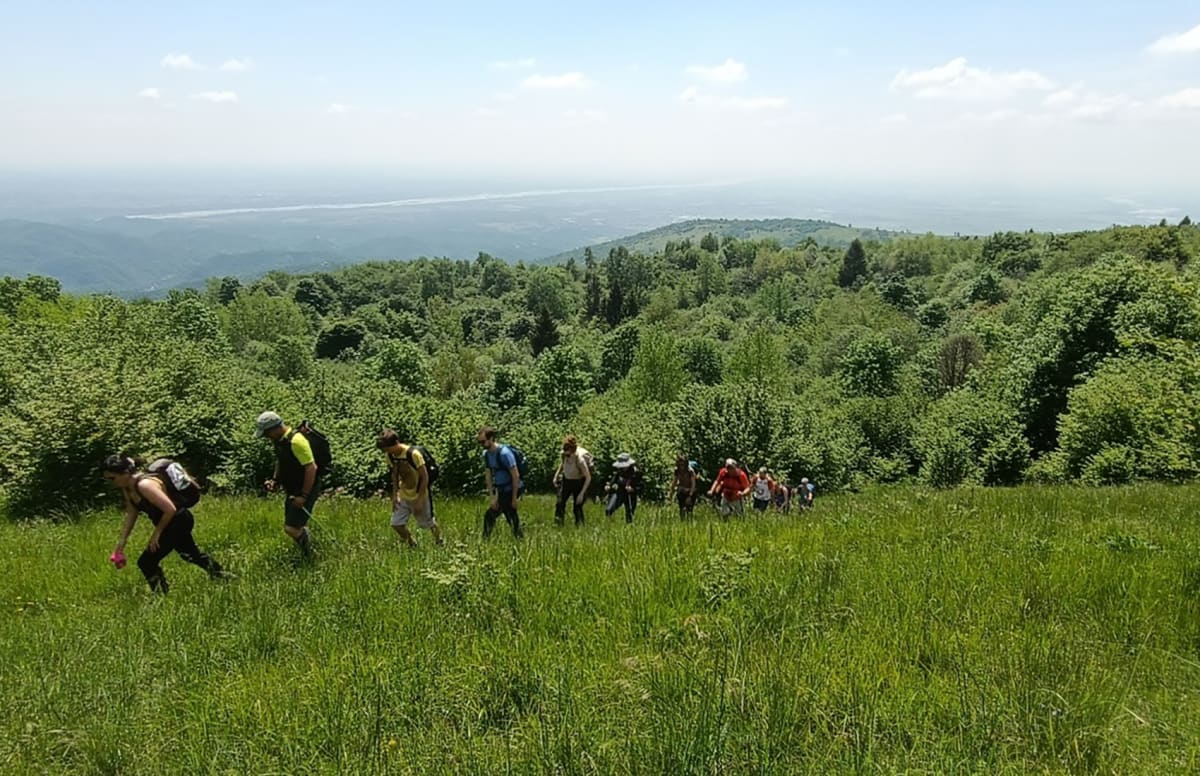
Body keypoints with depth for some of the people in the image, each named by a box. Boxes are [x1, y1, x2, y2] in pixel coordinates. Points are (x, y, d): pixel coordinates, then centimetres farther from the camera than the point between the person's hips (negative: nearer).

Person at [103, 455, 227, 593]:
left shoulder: (144, 485, -31)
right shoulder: (127, 488, -2)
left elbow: (170, 510, -31)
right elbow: (131, 514, 7)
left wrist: (156, 533, -20)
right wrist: (121, 543, 4)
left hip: (179, 521, -10)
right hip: (173, 523, 10)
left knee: (146, 561, -9)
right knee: (190, 552, 30)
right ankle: (221, 576, 48)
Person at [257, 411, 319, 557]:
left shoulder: (296, 441, -25)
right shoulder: (278, 440, 5)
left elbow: (311, 468, -26)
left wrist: (303, 496, -24)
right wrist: (275, 480, 8)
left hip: (305, 491, -9)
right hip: (292, 491, 9)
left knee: (292, 528, -11)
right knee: (290, 527, 15)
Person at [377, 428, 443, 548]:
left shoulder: (413, 454, -26)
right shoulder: (391, 456, -7)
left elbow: (425, 477, -21)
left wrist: (419, 500, -20)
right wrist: (395, 495, 3)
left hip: (419, 496, -5)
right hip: (403, 496, 5)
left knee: (428, 523, 9)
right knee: (396, 524, -4)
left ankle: (439, 542, 38)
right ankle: (412, 545, 19)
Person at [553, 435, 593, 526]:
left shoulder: (580, 459, -31)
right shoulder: (564, 455, -17)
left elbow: (588, 478, -24)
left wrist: (582, 493, -25)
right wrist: (556, 475, 4)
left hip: (578, 483, -4)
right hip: (566, 480, 5)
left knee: (577, 507, -2)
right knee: (560, 503, -8)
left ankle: (580, 526, 17)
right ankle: (558, 525, 0)